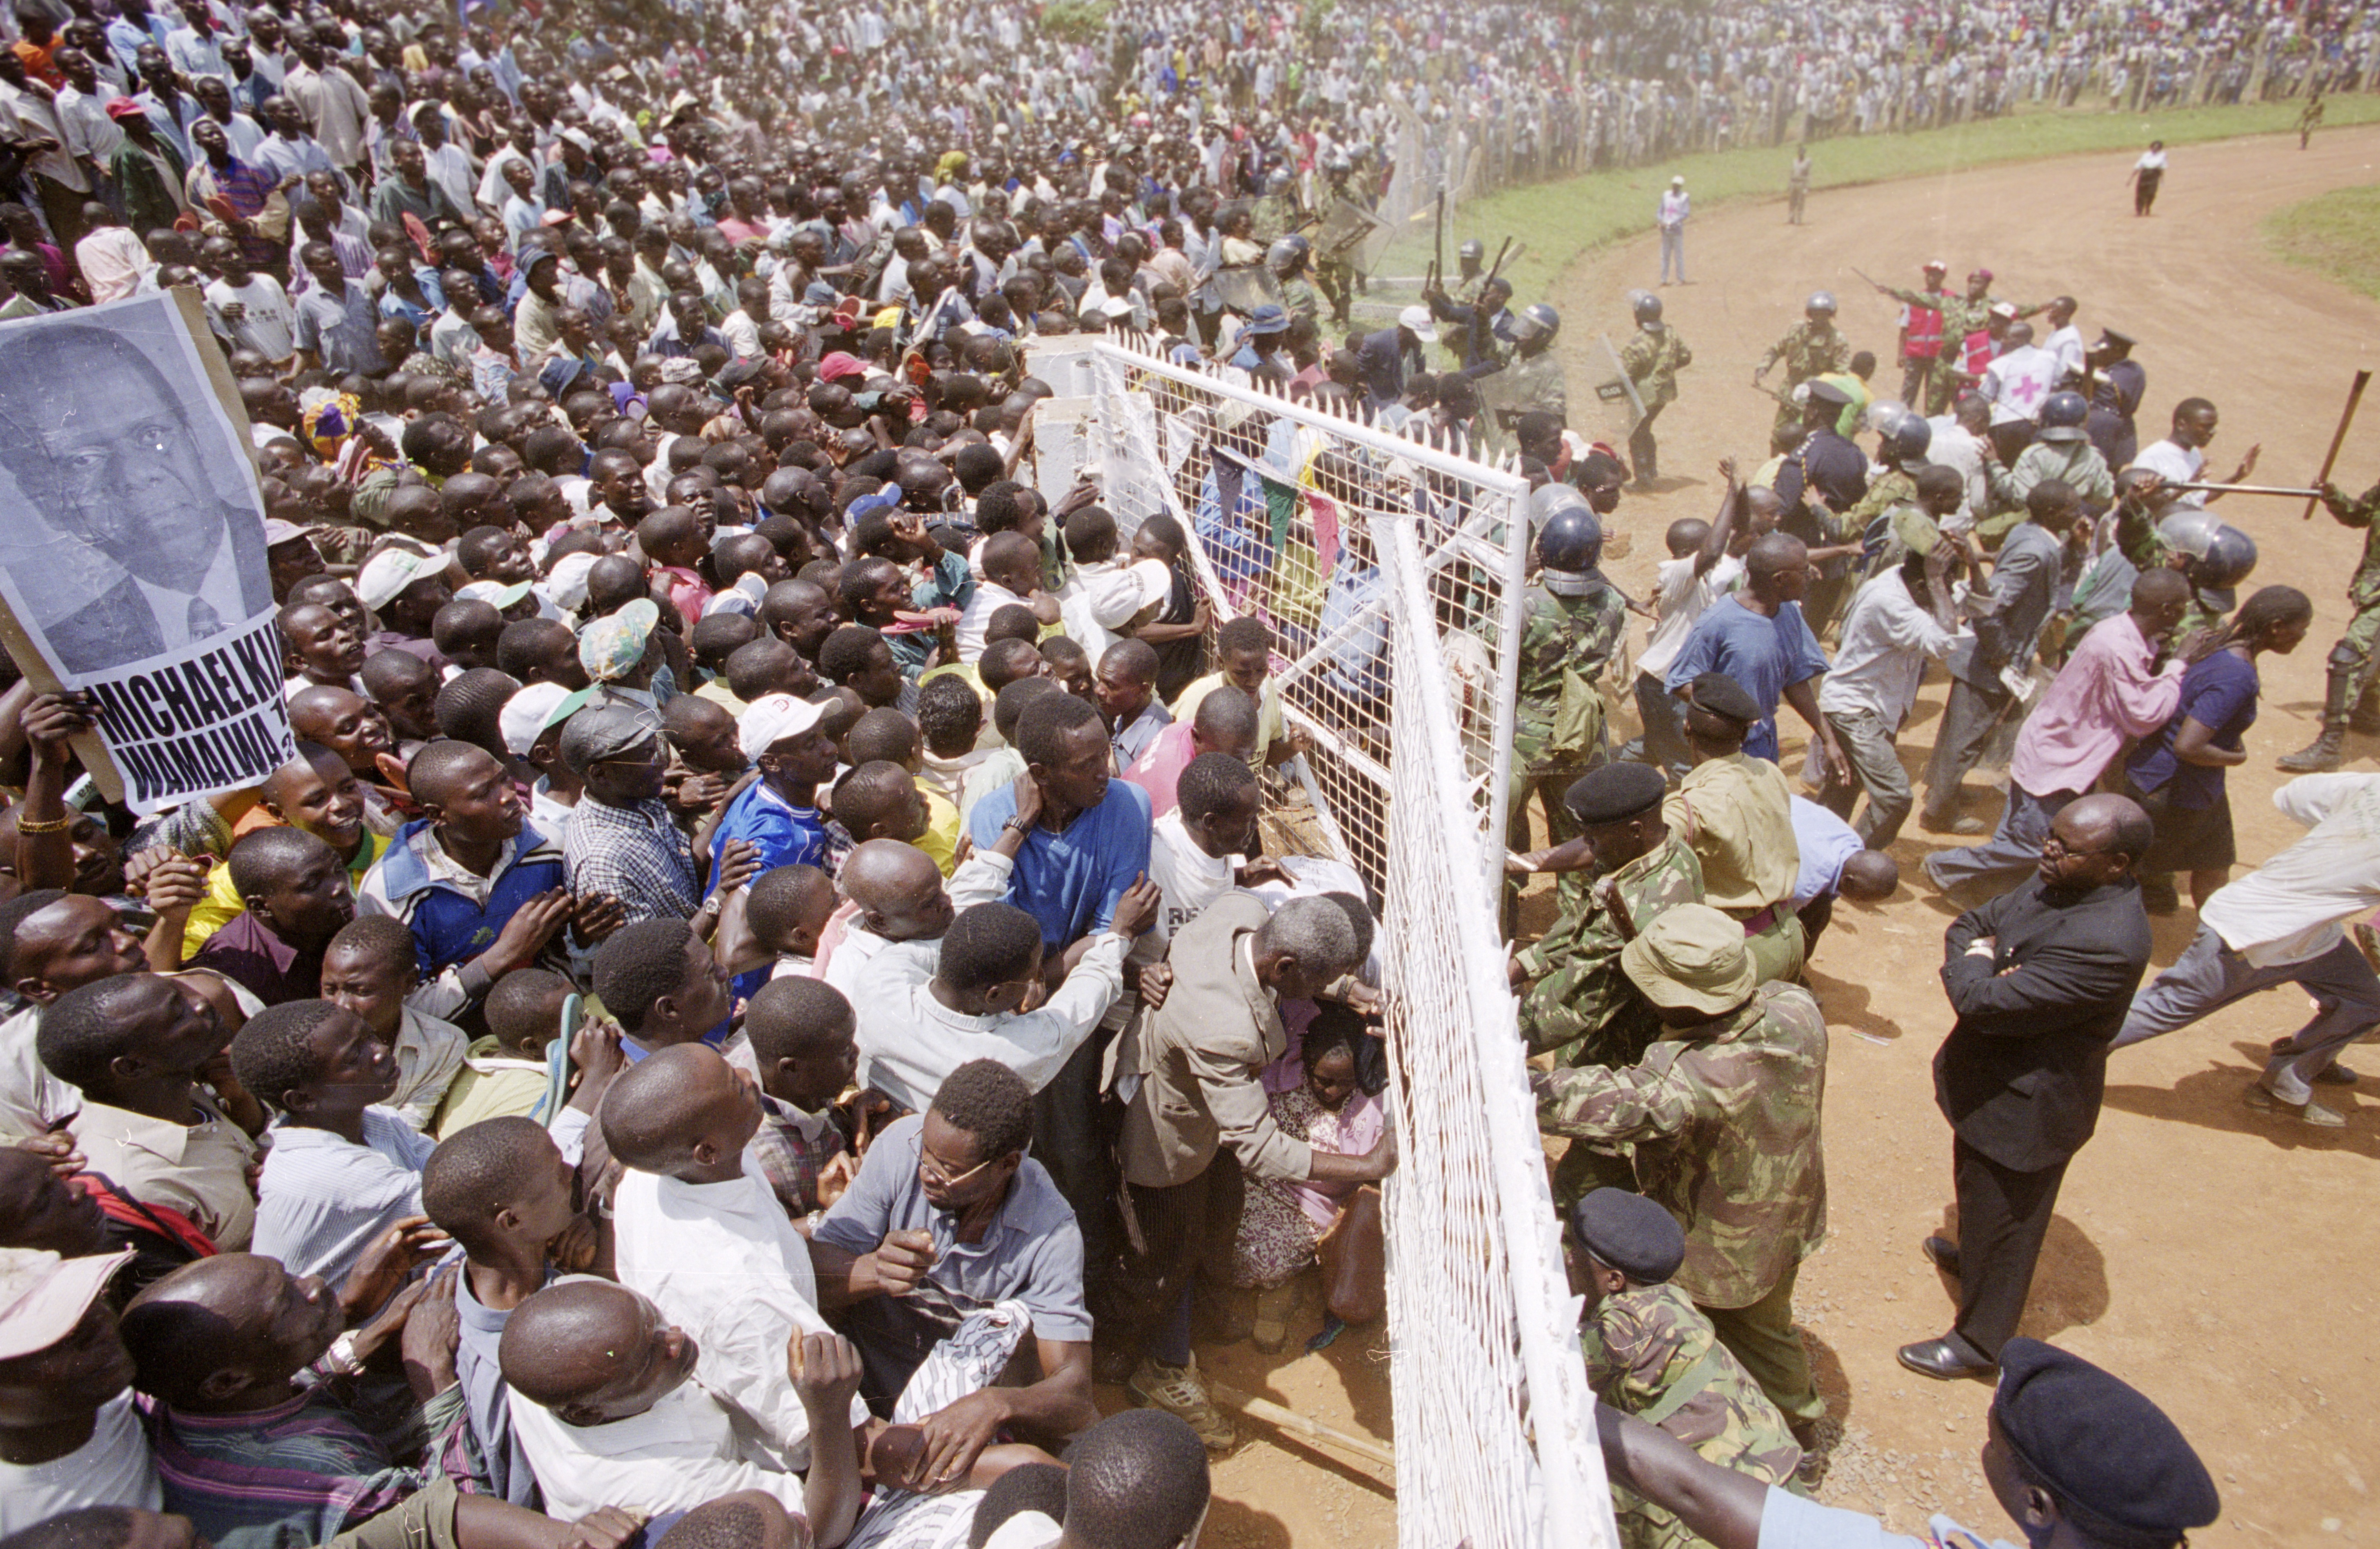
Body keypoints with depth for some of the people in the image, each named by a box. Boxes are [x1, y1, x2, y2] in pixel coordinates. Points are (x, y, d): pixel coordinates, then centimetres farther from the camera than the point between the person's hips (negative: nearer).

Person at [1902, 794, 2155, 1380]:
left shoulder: (2107, 944, -35)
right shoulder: (2055, 883, -7)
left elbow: (1986, 1004, -34)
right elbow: (1970, 925, 5)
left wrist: (1972, 966, -13)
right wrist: (1981, 961, -16)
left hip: (2027, 1107, -9)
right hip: (1990, 1079, 9)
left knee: (2002, 1219, 12)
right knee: (1976, 1190, 32)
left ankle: (1979, 1341, 31)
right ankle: (1974, 1256, 58)